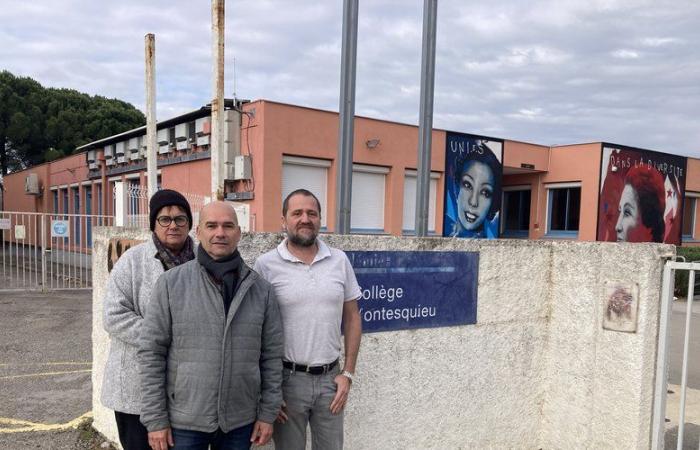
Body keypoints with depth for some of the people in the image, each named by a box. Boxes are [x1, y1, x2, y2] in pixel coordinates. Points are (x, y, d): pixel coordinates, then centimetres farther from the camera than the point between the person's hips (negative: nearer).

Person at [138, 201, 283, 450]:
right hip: (184, 420, -2)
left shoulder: (261, 289, 0)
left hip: (240, 422, 2)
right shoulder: (171, 283, -6)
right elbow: (151, 351, -5)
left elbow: (271, 355, 3)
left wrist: (268, 412, 2)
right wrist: (155, 419, -7)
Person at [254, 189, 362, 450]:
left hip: (330, 378, 3)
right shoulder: (266, 265, -7)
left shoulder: (339, 261, 2)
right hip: (287, 379, -2)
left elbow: (352, 318, 8)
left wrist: (347, 373, 2)